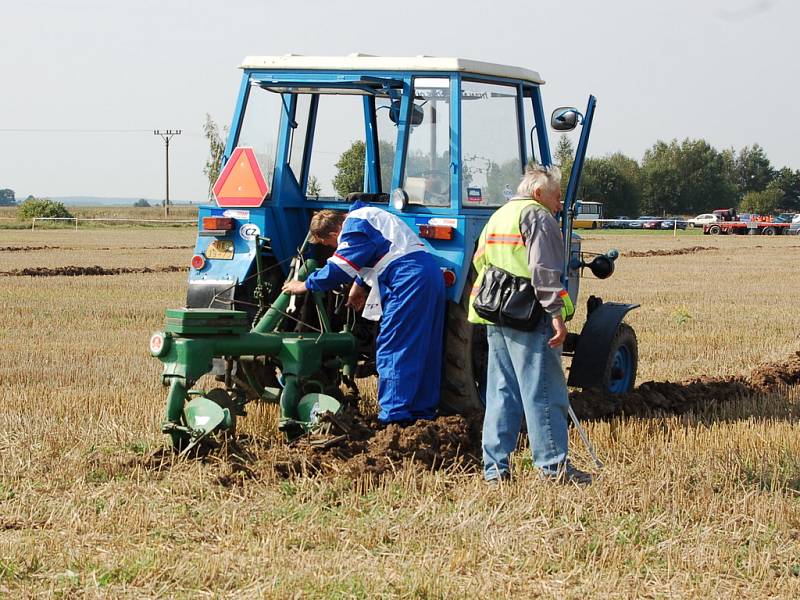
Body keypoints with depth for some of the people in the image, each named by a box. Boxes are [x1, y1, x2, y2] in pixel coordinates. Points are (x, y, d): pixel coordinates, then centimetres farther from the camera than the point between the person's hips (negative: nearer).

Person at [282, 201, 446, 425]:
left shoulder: (353, 228, -7)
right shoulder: (364, 215, 23)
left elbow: (339, 268, -9)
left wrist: (306, 285, 1)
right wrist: (360, 284, 38)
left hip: (409, 280, -10)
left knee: (392, 347, -6)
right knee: (423, 347, 13)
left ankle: (394, 414, -8)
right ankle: (423, 409, 18)